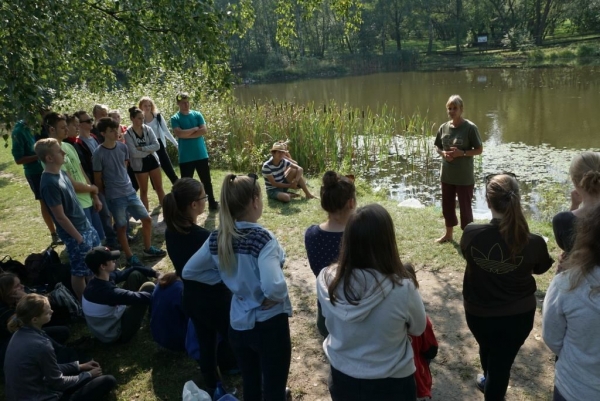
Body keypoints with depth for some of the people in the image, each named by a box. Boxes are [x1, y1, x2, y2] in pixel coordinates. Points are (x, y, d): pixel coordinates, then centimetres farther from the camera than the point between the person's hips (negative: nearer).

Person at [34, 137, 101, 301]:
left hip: (85, 226, 9)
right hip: (74, 233, -9)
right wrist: (78, 238, -16)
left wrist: (86, 225, 17)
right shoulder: (49, 183, -25)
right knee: (80, 271, 8)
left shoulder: (61, 173, 2)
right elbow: (60, 217, -22)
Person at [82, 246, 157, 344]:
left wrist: (154, 273, 0)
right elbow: (140, 298, -31)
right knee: (149, 288, -16)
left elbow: (133, 269, 2)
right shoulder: (107, 292, -37)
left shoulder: (99, 281, -10)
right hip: (116, 334, -8)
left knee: (136, 275, 0)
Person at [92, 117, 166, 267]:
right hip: (114, 197, -5)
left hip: (130, 191, 6)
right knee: (121, 227, 6)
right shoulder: (99, 153, -14)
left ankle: (148, 248, 28)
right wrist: (106, 196, 1)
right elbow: (98, 179, -7)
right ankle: (130, 257, 20)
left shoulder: (123, 147, 1)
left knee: (147, 219, 9)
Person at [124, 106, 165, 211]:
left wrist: (142, 148, -19)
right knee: (144, 191, 8)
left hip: (153, 161, 3)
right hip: (139, 165, -3)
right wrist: (149, 150, -12)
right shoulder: (128, 134, -11)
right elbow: (134, 153, -19)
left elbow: (157, 146, -11)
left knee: (159, 188, 7)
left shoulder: (148, 129, -2)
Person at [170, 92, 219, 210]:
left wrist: (187, 134, -13)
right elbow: (179, 133, -17)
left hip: (201, 155, 2)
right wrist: (195, 129, -10)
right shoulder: (175, 118, -2)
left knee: (207, 181, 12)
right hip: (185, 157, -2)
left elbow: (204, 130, -8)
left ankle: (212, 203, 25)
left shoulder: (197, 115, 4)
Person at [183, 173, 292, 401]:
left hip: (238, 324, 6)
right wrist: (276, 299, -16)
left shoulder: (217, 238, -7)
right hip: (269, 324, -6)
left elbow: (189, 271, 5)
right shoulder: (262, 238, -25)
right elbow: (273, 287, -38)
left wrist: (227, 280, 5)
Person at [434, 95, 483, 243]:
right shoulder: (443, 127, 2)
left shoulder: (470, 128, -12)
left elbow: (479, 149, -9)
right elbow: (437, 146, 13)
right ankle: (448, 234, 36)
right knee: (447, 206, 17)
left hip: (465, 178, -5)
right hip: (447, 176, 5)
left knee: (465, 208, 2)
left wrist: (461, 153, -22)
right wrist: (443, 153, -9)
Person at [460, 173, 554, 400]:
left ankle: (489, 381, 61)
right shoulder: (534, 243, -25)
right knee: (502, 361, 18)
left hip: (478, 312, 2)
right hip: (518, 315, -2)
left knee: (487, 349, 31)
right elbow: (540, 269, -2)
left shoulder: (471, 234, -25)